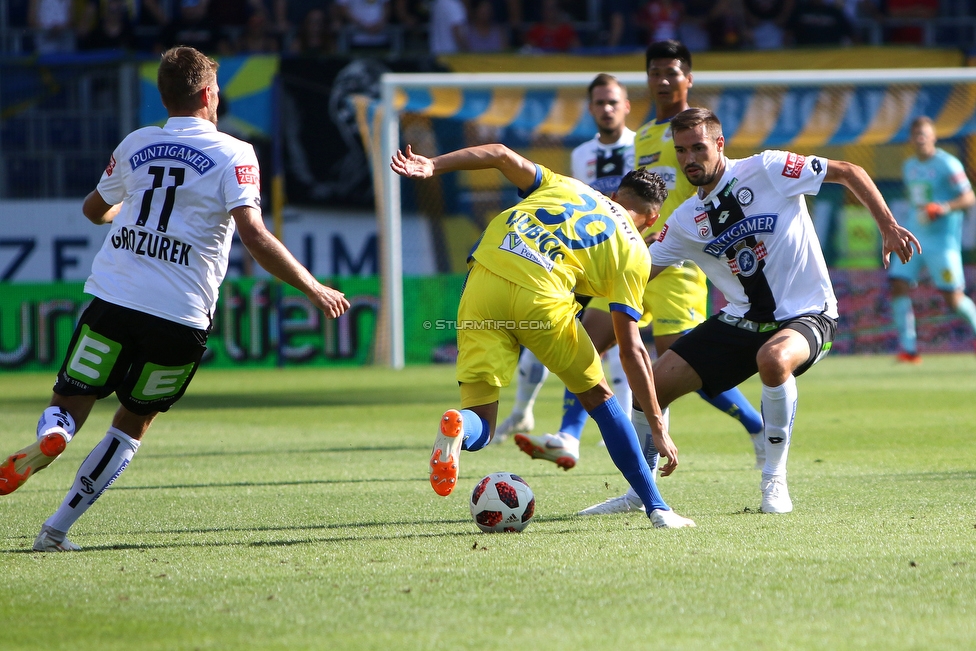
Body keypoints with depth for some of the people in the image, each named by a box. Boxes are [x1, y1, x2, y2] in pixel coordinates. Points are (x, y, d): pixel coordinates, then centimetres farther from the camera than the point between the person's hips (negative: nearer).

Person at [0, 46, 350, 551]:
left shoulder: (134, 145, 11)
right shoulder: (233, 155, -3)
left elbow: (95, 210, 28)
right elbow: (254, 235, -15)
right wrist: (313, 289, -9)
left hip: (111, 297, 2)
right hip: (181, 316, -2)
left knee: (69, 405, 8)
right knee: (133, 423, 13)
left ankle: (50, 435, -30)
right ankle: (57, 528, 8)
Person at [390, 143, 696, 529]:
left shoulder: (565, 186, 30)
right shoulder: (634, 251, 18)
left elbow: (502, 155, 14)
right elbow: (631, 350, 11)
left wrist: (431, 166, 10)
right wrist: (657, 428, 14)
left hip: (483, 277, 3)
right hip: (541, 298, -3)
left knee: (479, 431, 7)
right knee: (598, 396, 22)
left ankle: (459, 427, -31)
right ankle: (656, 508, 21)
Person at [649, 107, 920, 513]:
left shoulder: (766, 170, -10)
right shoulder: (685, 221, 5)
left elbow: (848, 172, -5)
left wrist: (888, 227, -12)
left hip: (806, 314, -6)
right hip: (741, 322, 6)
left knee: (772, 359, -40)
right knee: (656, 383, -6)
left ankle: (775, 480, -22)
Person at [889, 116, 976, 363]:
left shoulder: (947, 164, -9)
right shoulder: (909, 166, 13)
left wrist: (945, 208, -27)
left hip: (943, 239, -6)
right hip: (914, 237, 6)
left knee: (953, 298, -6)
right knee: (899, 285, -10)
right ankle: (908, 348, -8)